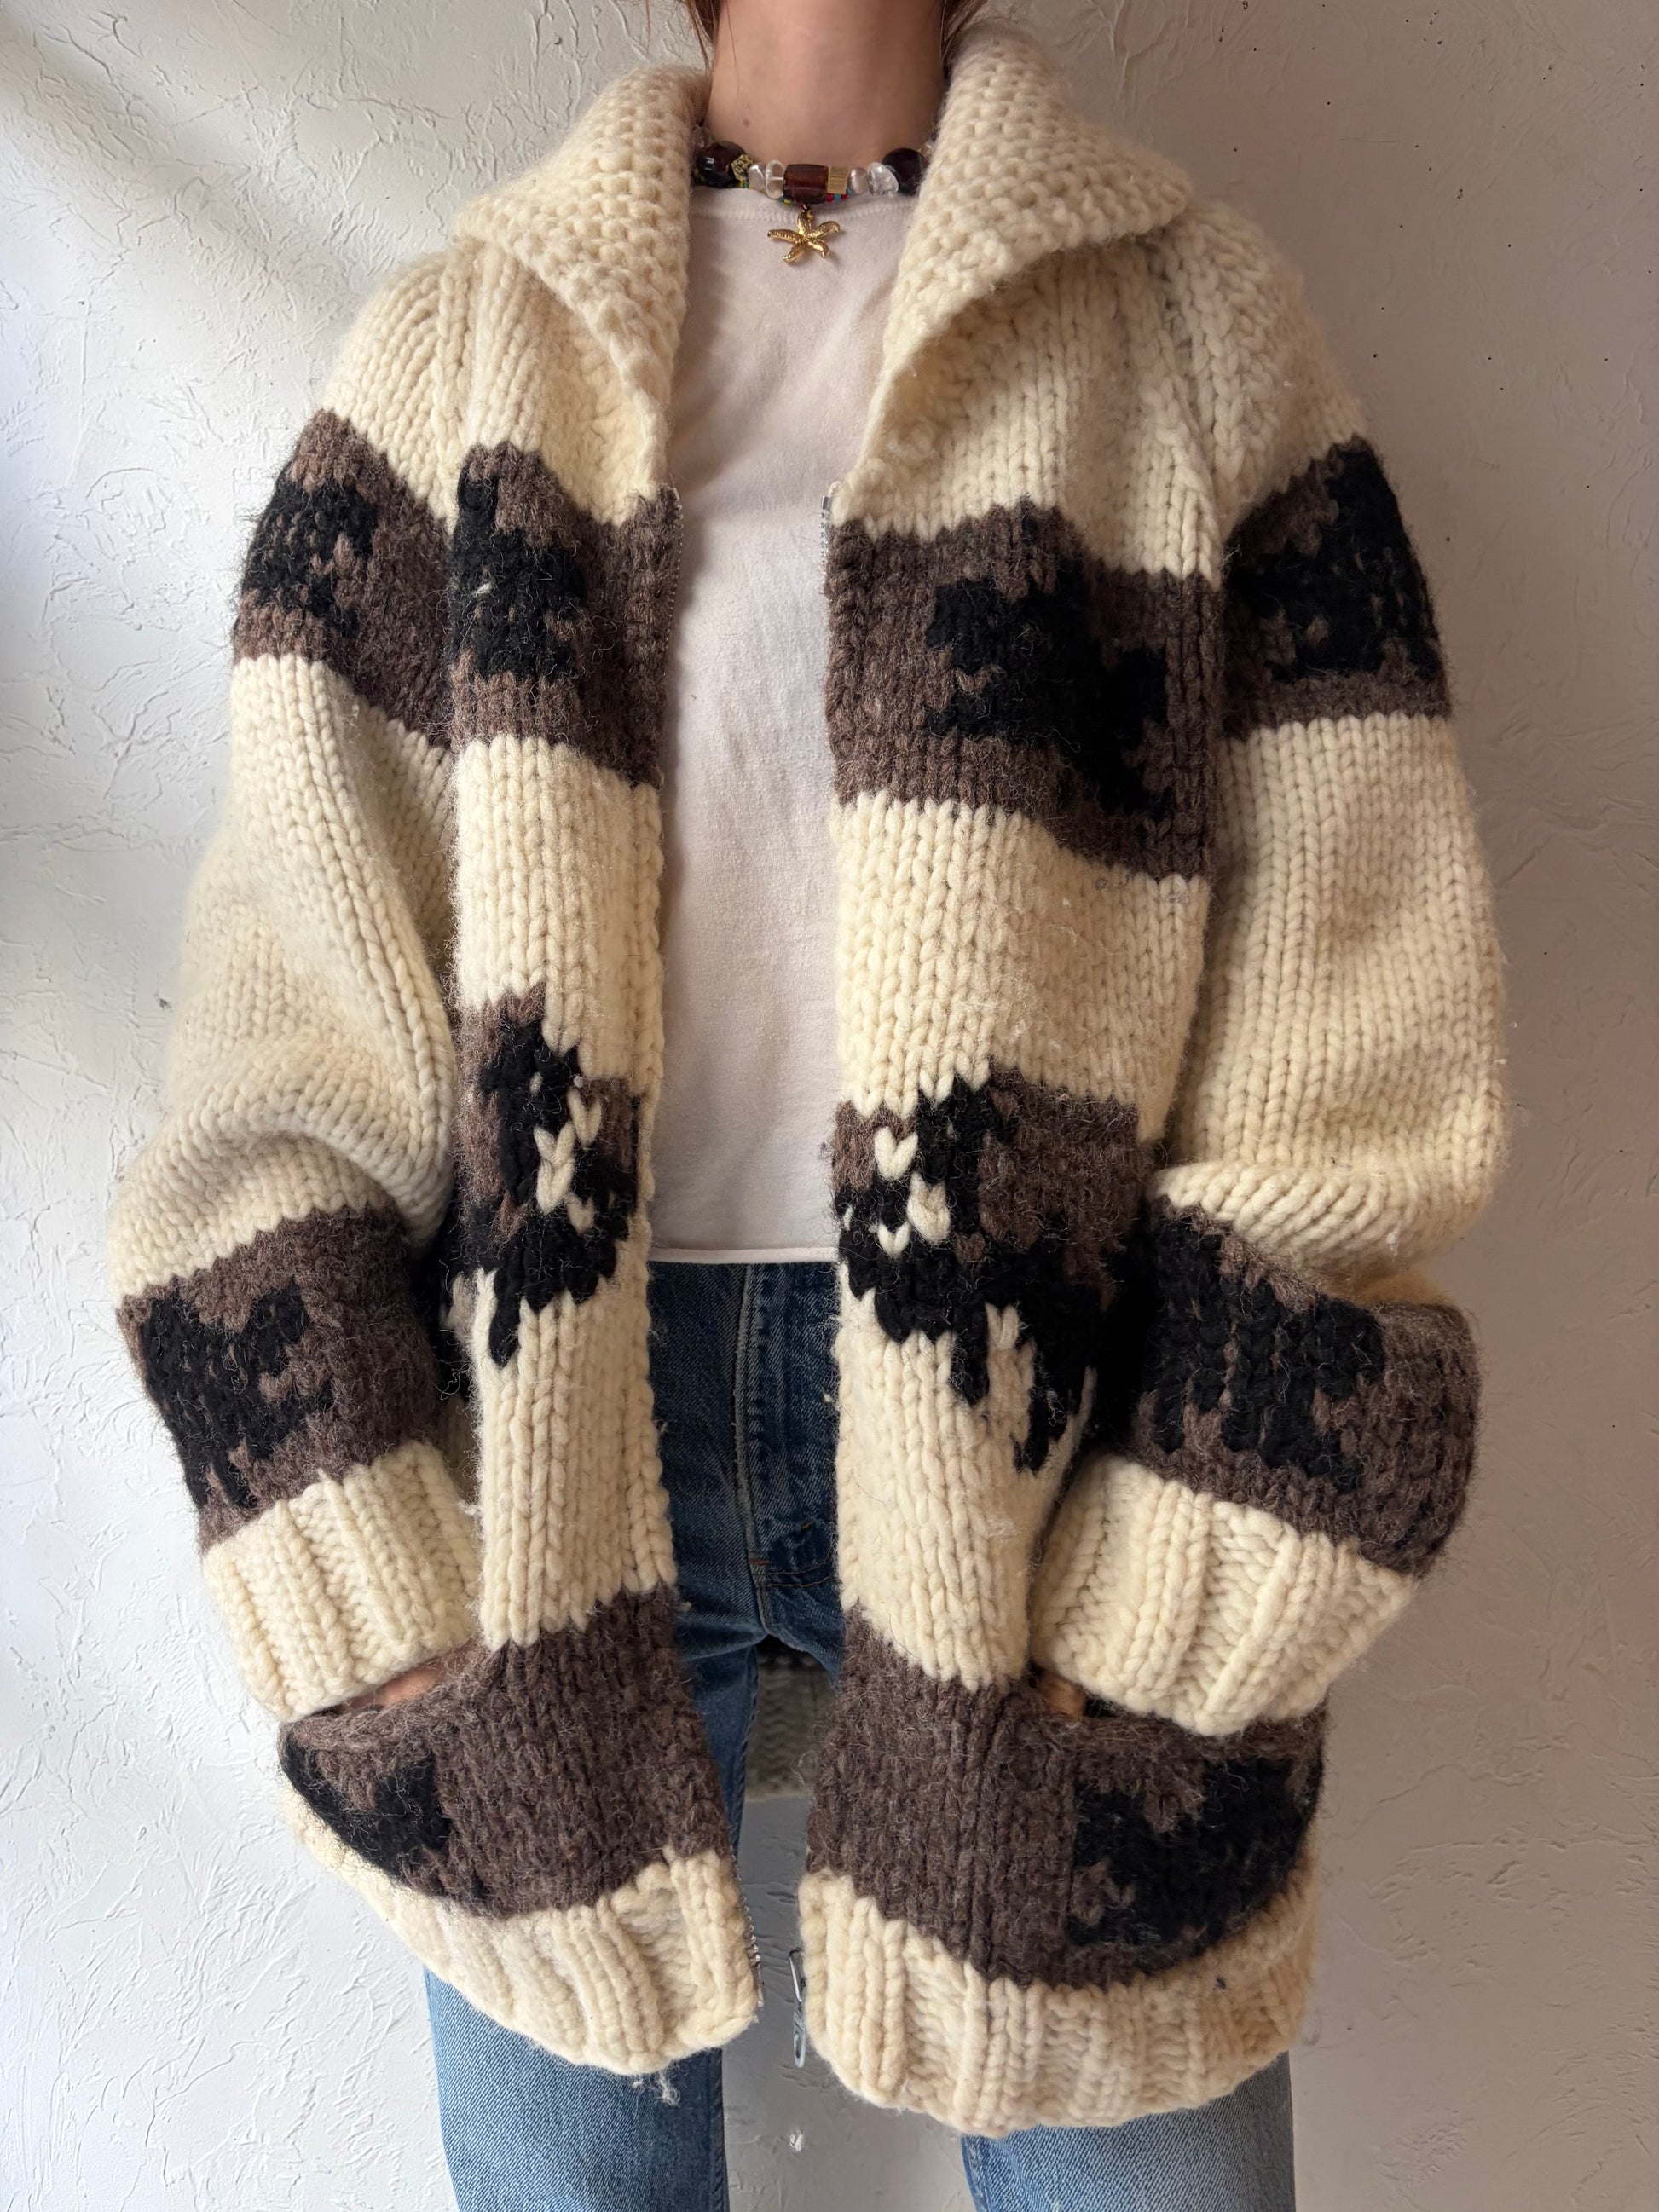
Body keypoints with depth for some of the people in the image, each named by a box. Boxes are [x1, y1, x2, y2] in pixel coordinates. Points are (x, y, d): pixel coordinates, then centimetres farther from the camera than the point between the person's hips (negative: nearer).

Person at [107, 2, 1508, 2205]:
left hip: (1047, 1419, 0)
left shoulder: (1201, 325, 4)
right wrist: (379, 1609, -6)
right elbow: (290, 1011, 1)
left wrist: (1156, 1626, -9)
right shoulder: (458, 343, 8)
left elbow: (1353, 1067, -3)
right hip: (534, 1401, 2)